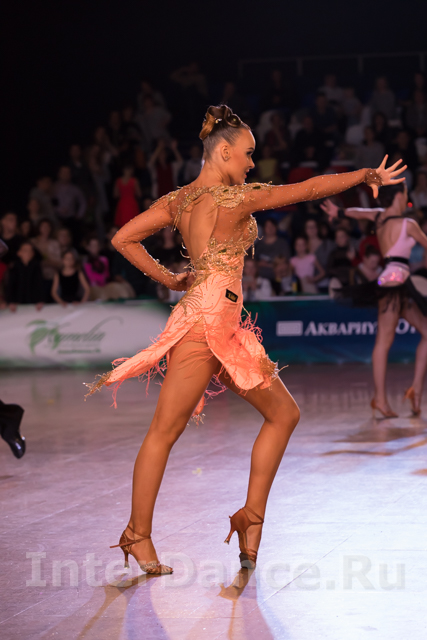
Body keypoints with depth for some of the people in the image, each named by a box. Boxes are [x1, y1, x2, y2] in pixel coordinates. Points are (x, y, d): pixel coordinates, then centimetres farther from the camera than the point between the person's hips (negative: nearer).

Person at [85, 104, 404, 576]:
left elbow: (123, 239, 13)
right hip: (205, 322, -9)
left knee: (284, 413, 10)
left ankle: (252, 517, 13)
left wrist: (168, 279, 14)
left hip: (225, 329, 9)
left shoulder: (179, 199, 11)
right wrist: (366, 174, 3)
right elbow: (309, 189, -8)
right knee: (165, 431, -1)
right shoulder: (231, 198, -12)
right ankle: (139, 536, 7)